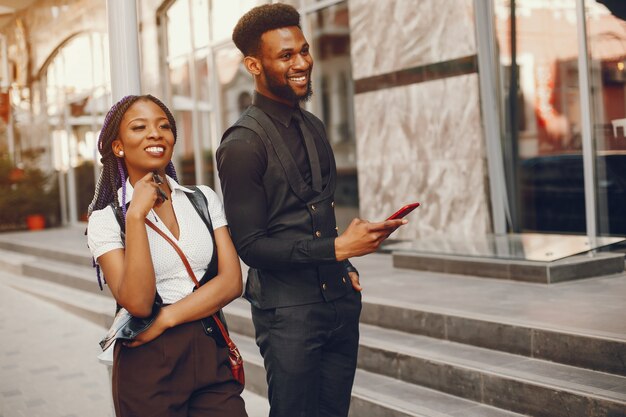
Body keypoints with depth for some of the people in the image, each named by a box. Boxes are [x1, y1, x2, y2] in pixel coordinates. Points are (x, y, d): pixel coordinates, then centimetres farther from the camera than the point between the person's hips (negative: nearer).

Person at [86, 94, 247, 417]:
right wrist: (136, 215, -19)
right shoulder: (106, 219, -4)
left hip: (212, 354, 3)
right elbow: (137, 302, -17)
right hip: (148, 366, -3)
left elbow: (231, 281, -4)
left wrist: (164, 319, -14)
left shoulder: (204, 199, 5)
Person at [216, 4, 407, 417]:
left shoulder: (313, 127, 11)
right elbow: (251, 245, -17)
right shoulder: (243, 144, -14)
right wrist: (338, 248, -21)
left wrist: (346, 269, 9)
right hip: (288, 311, -7)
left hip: (340, 301, 7)